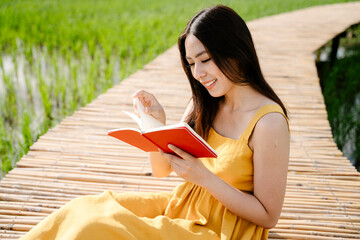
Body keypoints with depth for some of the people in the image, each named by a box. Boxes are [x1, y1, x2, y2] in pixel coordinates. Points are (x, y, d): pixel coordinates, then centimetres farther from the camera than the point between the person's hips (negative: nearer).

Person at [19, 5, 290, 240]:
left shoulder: (269, 122, -20)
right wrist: (157, 124, -14)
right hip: (184, 205, 6)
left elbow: (268, 217, -15)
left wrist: (204, 176, -25)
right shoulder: (204, 104, 1)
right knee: (84, 212, -10)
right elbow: (161, 169, 5)